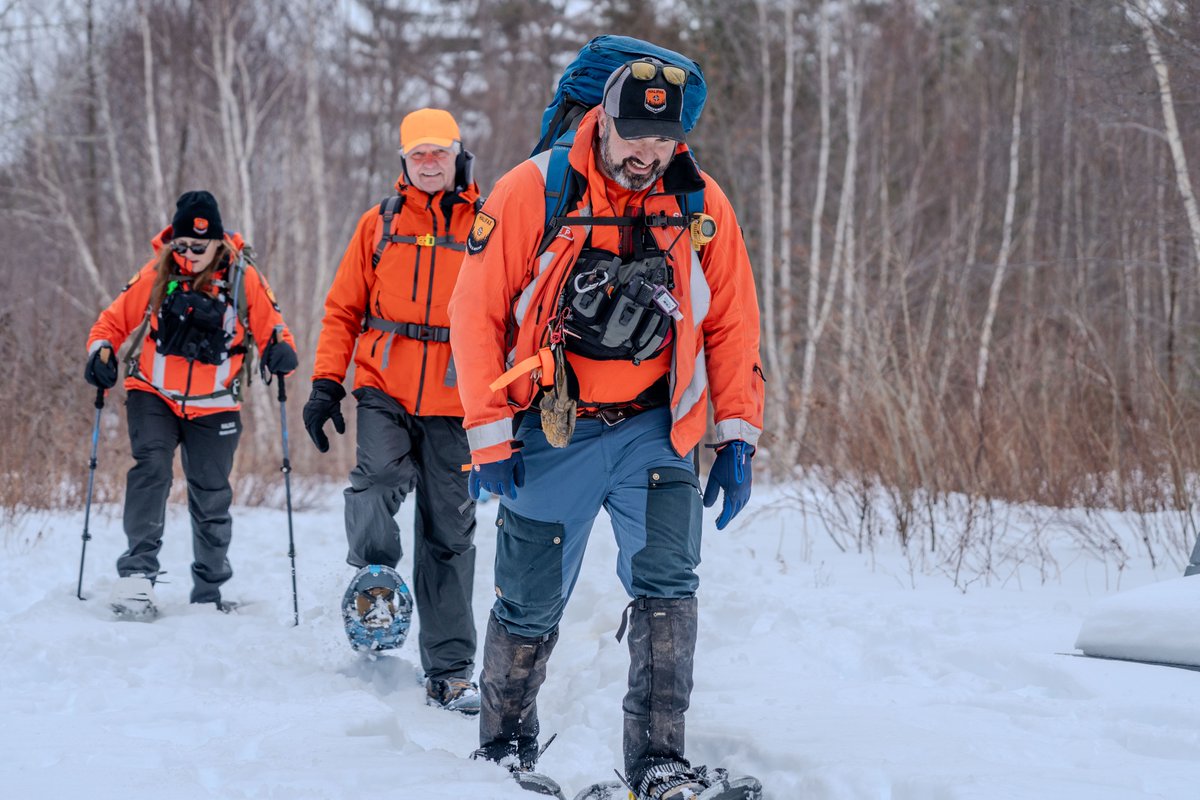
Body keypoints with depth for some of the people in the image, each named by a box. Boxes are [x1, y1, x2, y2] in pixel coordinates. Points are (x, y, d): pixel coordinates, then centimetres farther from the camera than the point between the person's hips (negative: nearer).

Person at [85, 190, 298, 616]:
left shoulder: (243, 280, -6)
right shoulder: (156, 275, -5)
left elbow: (271, 329, 0)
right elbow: (115, 320, 5)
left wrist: (281, 351, -23)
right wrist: (101, 350, -15)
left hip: (213, 406, 1)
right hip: (154, 396, -1)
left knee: (211, 497, 8)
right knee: (151, 468, -23)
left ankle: (209, 589, 24)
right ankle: (137, 572, -24)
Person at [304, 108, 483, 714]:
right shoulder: (380, 224, 10)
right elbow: (344, 308, 11)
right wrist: (326, 382, 0)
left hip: (454, 398, 0)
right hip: (384, 389, 1)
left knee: (448, 530, 4)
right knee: (380, 477, -30)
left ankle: (449, 671, 9)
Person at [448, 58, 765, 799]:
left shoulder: (701, 204, -2)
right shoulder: (533, 193, -11)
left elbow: (732, 323, 6)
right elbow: (478, 314, -7)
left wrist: (738, 435, -1)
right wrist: (491, 437, -9)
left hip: (653, 429, 1)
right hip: (551, 432, -1)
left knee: (667, 583, -16)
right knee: (531, 604, 8)